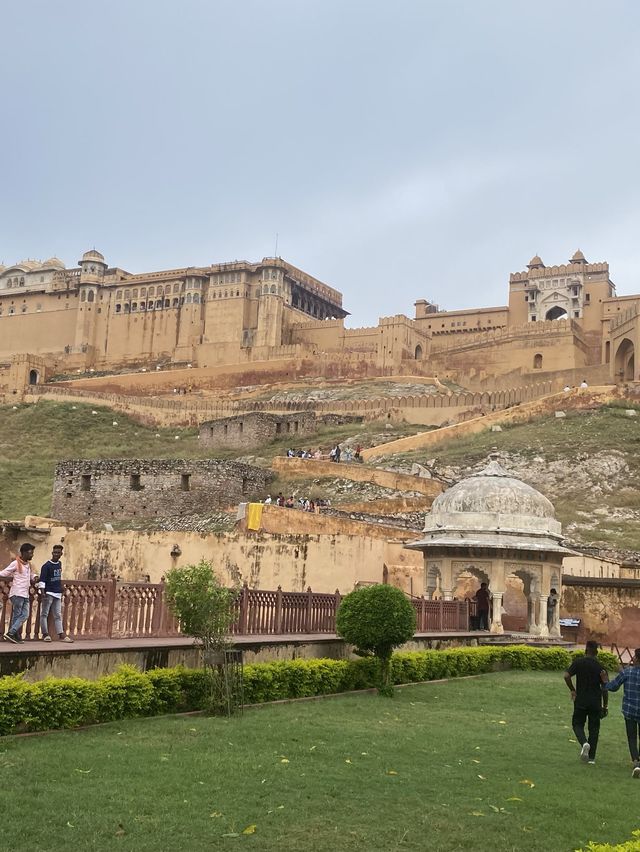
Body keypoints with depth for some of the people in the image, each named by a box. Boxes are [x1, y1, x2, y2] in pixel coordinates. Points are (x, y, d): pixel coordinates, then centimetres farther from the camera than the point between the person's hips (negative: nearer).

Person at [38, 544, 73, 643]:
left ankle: (61, 634, 7)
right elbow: (42, 580, -14)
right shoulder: (47, 566, -10)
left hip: (58, 593, 7)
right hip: (48, 593, -7)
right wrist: (43, 592, -23)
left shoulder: (59, 564, 11)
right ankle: (45, 634, 4)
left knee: (58, 615, 7)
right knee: (44, 614, 0)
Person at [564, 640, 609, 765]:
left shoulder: (578, 662, -5)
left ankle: (584, 742, -17)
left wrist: (572, 690, 1)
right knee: (594, 728, 10)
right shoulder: (600, 667, -2)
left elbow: (566, 676, -14)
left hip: (580, 700, -1)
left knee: (577, 724, 12)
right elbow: (605, 688, -3)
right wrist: (605, 706, 6)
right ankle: (591, 757, 9)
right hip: (596, 702, 1)